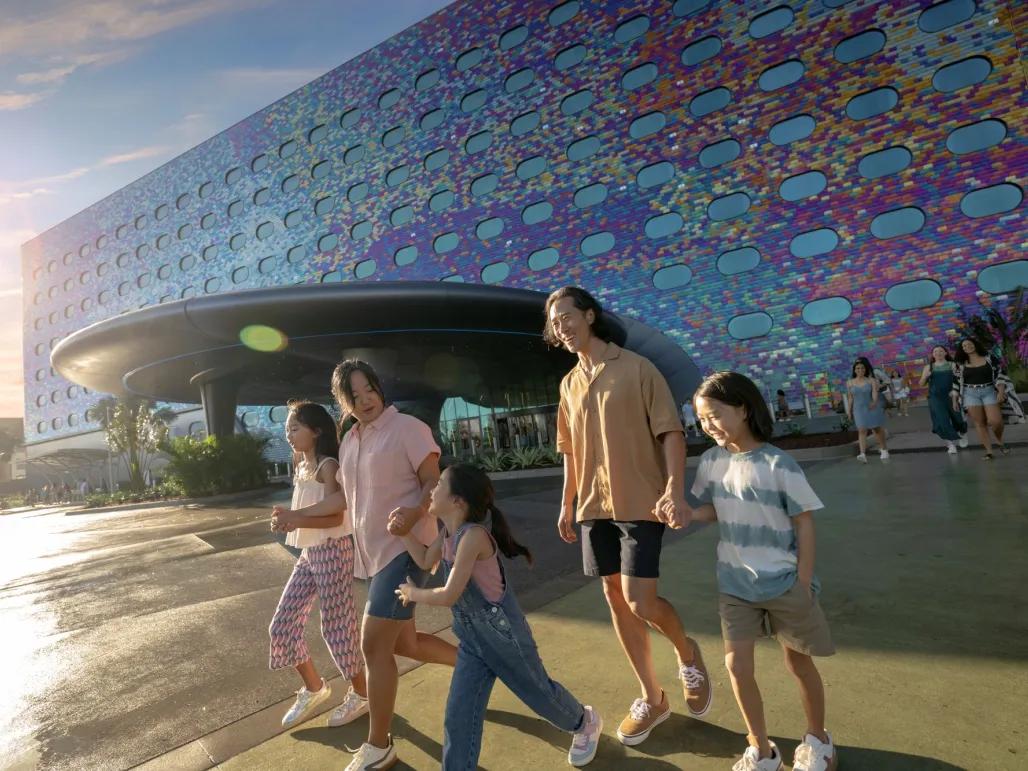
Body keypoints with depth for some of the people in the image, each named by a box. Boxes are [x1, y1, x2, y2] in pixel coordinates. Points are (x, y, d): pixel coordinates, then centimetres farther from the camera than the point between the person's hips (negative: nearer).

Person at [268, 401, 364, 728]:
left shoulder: (328, 466, -14)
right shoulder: (302, 466, 12)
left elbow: (335, 517, -22)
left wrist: (294, 519, -31)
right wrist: (288, 519, 4)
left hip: (332, 551, -9)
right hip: (309, 553, 9)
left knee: (336, 626, 0)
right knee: (282, 624, 10)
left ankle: (363, 694, 20)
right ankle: (314, 688, 29)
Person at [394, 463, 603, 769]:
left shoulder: (472, 536, -31)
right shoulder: (448, 532, -3)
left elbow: (449, 596, -30)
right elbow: (425, 561, 12)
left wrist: (413, 594, -12)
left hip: (502, 634, -7)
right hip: (472, 639, 7)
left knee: (538, 692, 17)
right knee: (458, 713, 5)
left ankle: (585, 723, 46)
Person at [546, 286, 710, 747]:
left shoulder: (637, 368, -7)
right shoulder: (569, 384, 10)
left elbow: (671, 432, -9)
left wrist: (674, 489, -21)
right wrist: (567, 504, 13)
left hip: (640, 504, -6)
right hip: (594, 507, 6)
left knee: (640, 602, -8)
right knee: (615, 598, 10)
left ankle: (687, 654, 27)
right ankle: (651, 698, 29)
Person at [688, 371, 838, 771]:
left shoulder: (778, 464, -18)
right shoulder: (711, 461, -5)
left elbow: (804, 524, -11)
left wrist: (803, 585, -10)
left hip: (784, 583, -3)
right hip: (735, 585, 4)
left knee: (798, 662, 16)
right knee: (736, 665, 5)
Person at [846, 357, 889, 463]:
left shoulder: (872, 381, -6)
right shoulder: (850, 383, 1)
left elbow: (875, 392, -20)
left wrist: (875, 402, -40)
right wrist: (850, 411, 8)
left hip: (873, 408, -1)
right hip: (859, 409, 1)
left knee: (878, 429, 12)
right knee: (862, 430, -10)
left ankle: (884, 450, 34)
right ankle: (863, 454, -20)